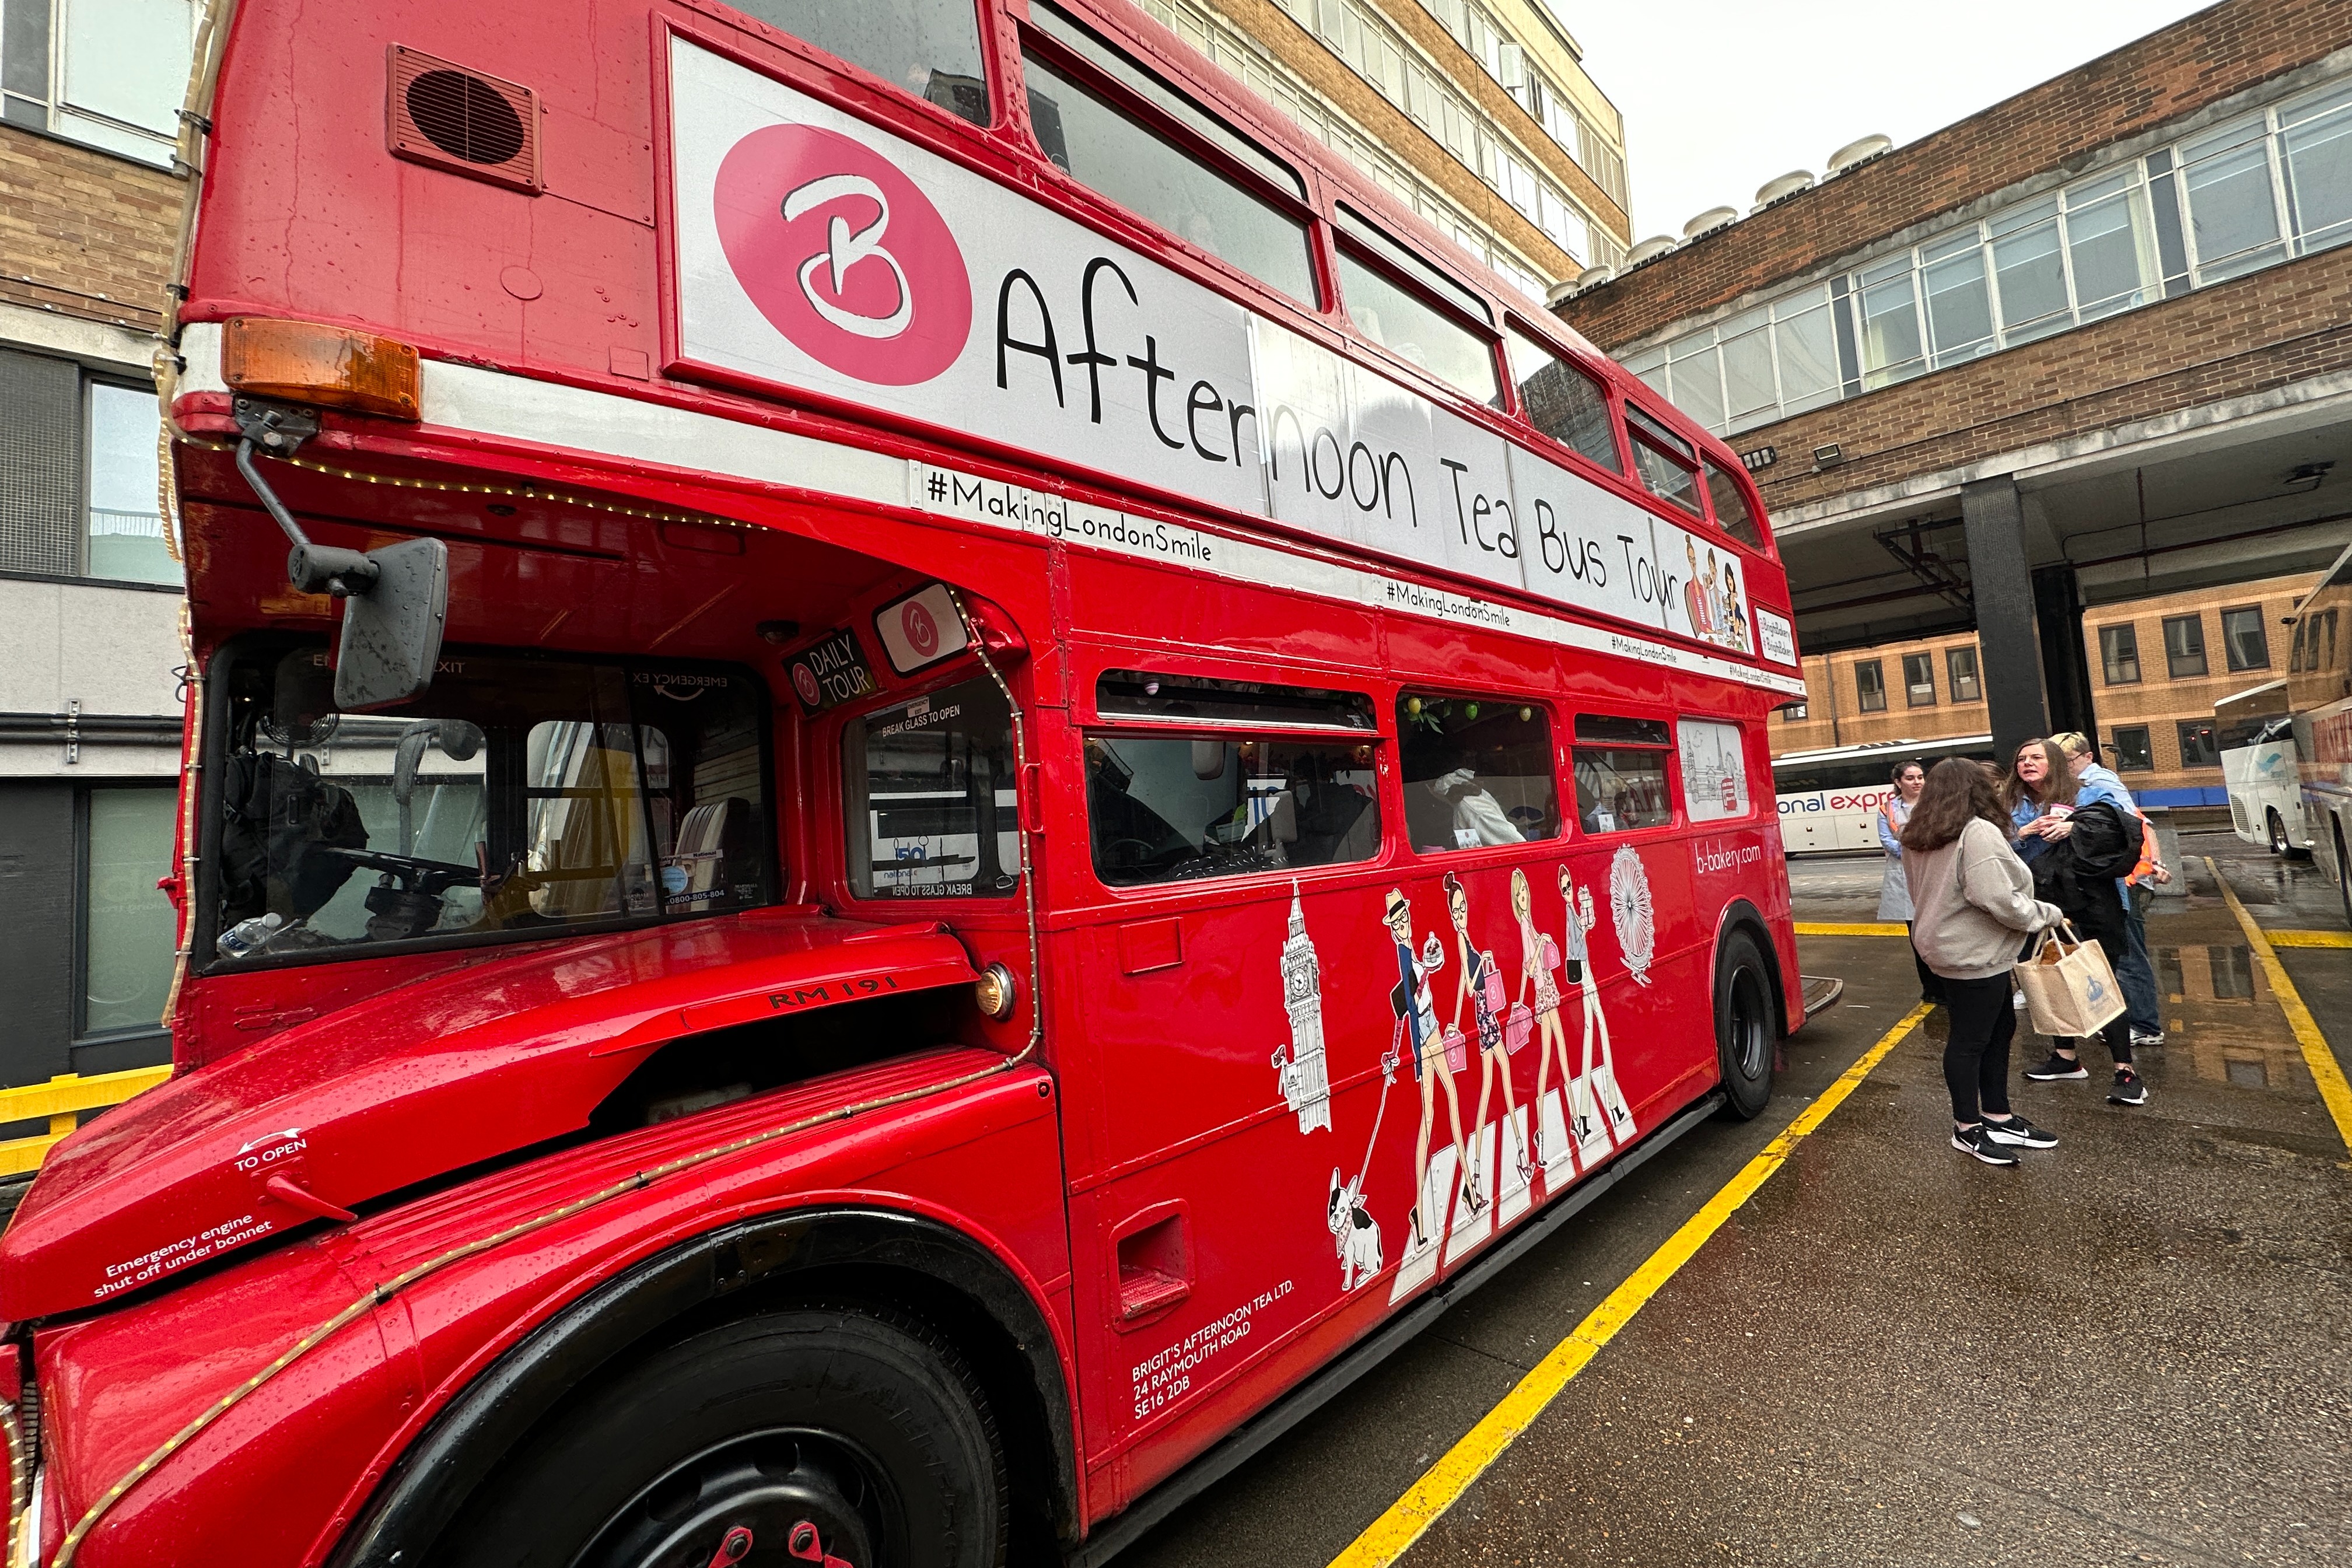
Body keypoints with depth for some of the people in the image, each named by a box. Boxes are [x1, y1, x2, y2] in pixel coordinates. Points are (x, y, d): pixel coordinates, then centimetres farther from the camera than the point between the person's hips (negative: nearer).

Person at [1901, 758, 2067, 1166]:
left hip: (1947, 946, 9)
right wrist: (2046, 914, -8)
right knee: (1971, 1040, 2)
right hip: (1975, 955, -9)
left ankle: (1997, 1118, 28)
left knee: (2000, 1028, 19)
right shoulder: (1979, 832, -19)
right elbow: (1996, 899, -24)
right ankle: (1968, 1130, 15)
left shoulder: (1917, 839, 9)